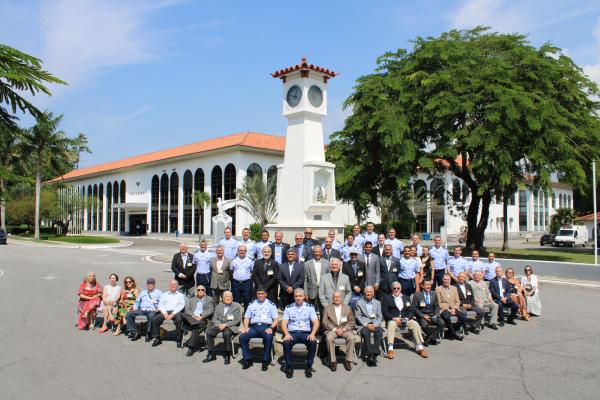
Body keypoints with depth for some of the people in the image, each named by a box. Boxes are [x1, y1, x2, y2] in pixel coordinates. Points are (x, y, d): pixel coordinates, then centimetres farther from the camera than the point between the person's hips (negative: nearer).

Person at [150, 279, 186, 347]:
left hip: (175, 312, -3)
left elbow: (181, 305, 2)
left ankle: (179, 340, -24)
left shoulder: (180, 295, 16)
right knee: (154, 319, -24)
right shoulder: (164, 294, 23)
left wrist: (172, 314, -13)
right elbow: (161, 304, 10)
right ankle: (157, 339, -11)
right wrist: (165, 313, -9)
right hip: (165, 312, 3)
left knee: (179, 319, -35)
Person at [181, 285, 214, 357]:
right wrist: (193, 316, -10)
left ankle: (191, 347, -30)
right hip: (191, 318, 3)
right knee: (183, 315, -29)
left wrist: (201, 317, -14)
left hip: (203, 319, -3)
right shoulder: (191, 300, 25)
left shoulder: (209, 299, 16)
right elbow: (187, 309, 10)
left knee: (196, 327, -35)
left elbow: (210, 310, 1)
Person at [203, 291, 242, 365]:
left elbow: (237, 320, -4)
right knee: (209, 331, -23)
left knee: (226, 333, -36)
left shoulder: (237, 306, 4)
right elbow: (215, 318, 13)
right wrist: (219, 325, -9)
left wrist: (225, 325, -15)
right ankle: (211, 354, -12)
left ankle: (227, 355, -20)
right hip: (219, 325, 4)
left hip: (231, 326, -4)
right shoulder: (218, 306, 18)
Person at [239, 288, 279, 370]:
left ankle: (265, 361, -20)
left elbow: (276, 319, 4)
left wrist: (271, 328, -14)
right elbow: (247, 318, 17)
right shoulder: (252, 304, 20)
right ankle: (248, 360, -11)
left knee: (268, 337, -36)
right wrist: (246, 327, -3)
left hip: (266, 327, -3)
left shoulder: (271, 304, 10)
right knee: (242, 336, -24)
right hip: (254, 327, 3)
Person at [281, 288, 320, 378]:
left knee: (313, 342, -31)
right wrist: (286, 334, -17)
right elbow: (284, 323, 3)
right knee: (286, 342, -32)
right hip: (292, 332, 0)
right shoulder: (288, 308, 9)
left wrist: (312, 334, -17)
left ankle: (309, 367, -14)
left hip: (306, 332, 0)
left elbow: (316, 322, 1)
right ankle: (289, 367, -14)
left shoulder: (310, 307, 8)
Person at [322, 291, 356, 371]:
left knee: (351, 337, -29)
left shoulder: (347, 308, 14)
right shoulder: (327, 308, 10)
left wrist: (344, 329, -9)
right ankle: (333, 361, -18)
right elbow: (325, 322, 2)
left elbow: (351, 322, 8)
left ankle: (348, 361, -16)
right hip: (331, 329, -1)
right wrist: (334, 329, -12)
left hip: (344, 329, 1)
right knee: (329, 338, -33)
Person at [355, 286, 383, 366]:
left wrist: (375, 325, -7)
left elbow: (380, 316, 12)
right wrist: (366, 324, -11)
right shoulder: (359, 303, 12)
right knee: (365, 333, -35)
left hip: (375, 324, 2)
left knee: (379, 332, -31)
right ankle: (370, 355, -32)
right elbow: (358, 316, 4)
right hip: (364, 324, -2)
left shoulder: (377, 303, 20)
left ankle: (374, 353, -30)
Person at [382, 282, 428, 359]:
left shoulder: (406, 298, 19)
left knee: (415, 324, -25)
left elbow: (411, 311, 11)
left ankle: (420, 348, -20)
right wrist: (394, 318, -16)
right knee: (391, 324, -36)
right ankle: (390, 349, -38)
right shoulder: (387, 298, 9)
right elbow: (384, 312, -1)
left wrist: (407, 318, -11)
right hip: (392, 319, -3)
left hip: (405, 319, 3)